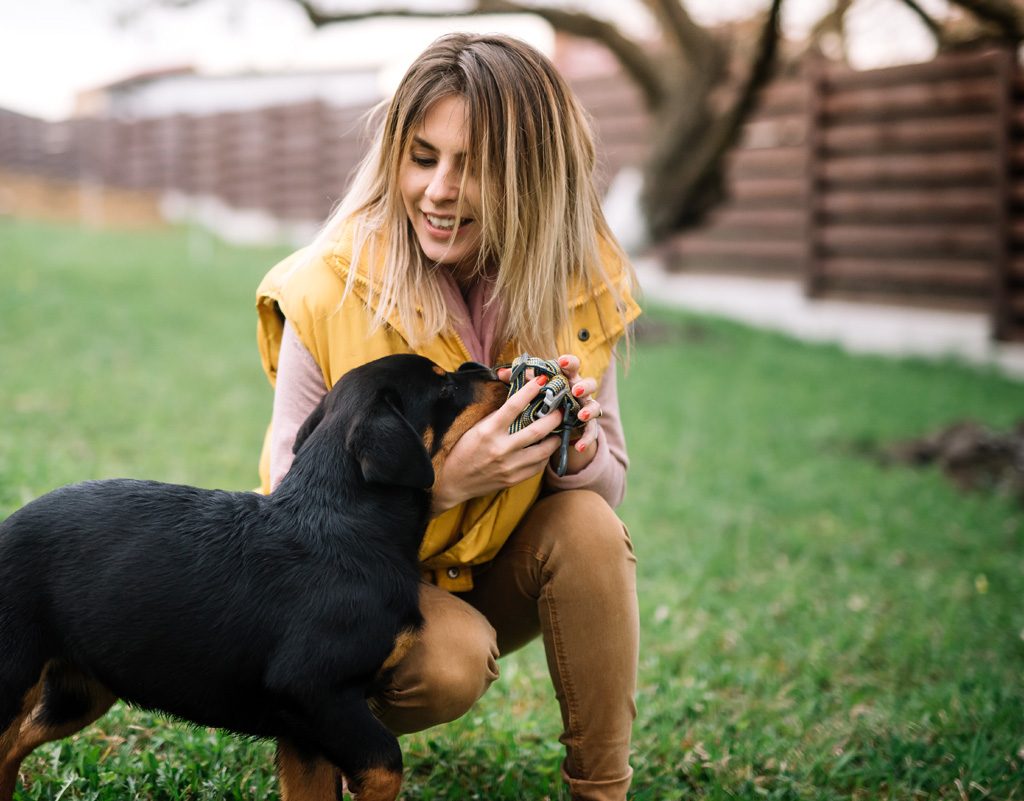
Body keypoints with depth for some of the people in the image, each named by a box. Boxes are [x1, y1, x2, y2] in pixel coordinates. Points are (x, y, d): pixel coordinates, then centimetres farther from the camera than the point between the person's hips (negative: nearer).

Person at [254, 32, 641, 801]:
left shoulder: (576, 287, -12)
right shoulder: (329, 294, -23)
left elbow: (611, 486, -5)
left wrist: (578, 450, -30)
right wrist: (444, 480, -36)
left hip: (494, 577, 3)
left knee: (589, 526, -26)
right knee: (453, 659, -33)